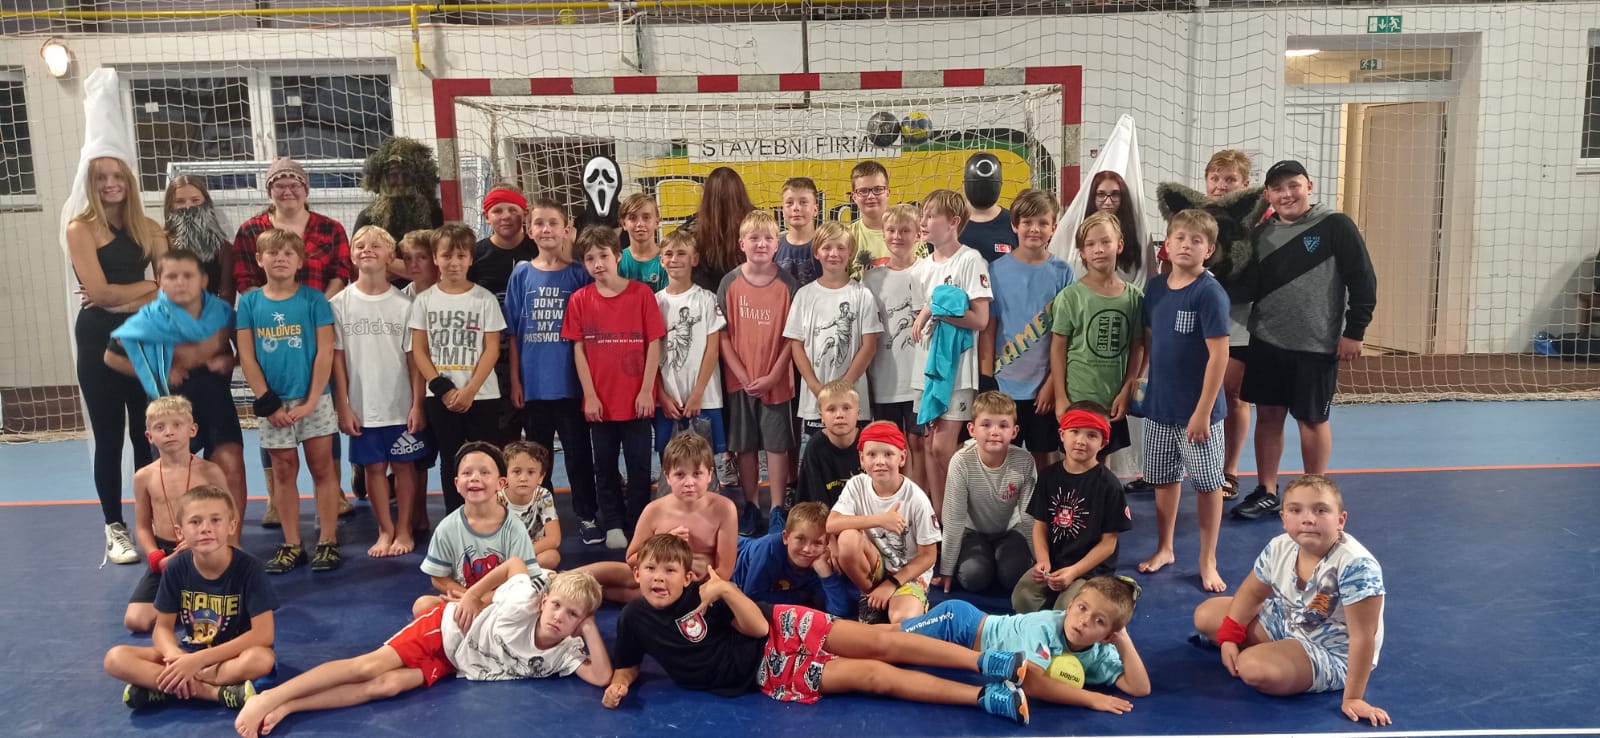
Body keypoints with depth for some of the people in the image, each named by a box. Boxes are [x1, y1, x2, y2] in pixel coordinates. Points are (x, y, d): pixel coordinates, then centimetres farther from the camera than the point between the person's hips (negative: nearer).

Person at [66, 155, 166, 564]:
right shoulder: (81, 228, -5)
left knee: (149, 434, 9)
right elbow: (101, 292, -15)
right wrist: (150, 286, -6)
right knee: (109, 437, 3)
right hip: (100, 340, -4)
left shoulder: (148, 229, 8)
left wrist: (124, 300, -15)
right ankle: (115, 528, 12)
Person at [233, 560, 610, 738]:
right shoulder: (522, 609, -25)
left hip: (450, 664, 3)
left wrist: (591, 630, -28)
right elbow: (515, 563, -11)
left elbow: (603, 677, -25)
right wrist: (469, 597, -14)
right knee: (369, 666, -17)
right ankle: (269, 697, -11)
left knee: (386, 686, -18)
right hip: (449, 628, -3)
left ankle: (286, 707, -14)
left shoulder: (564, 654, -15)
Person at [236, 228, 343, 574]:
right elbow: (246, 357, 1)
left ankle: (328, 542, 8)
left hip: (314, 399, -2)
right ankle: (292, 545, 16)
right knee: (284, 471, 9)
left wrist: (311, 401, -11)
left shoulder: (314, 299, -3)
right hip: (273, 403, 2)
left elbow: (325, 352, -6)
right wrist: (267, 402, -6)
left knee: (322, 468, 2)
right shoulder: (249, 302, 3)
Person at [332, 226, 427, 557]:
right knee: (374, 466, 8)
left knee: (404, 465, 6)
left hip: (402, 405, -1)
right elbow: (337, 357, 1)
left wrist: (417, 404, -5)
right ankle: (386, 530, 21)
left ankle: (404, 530, 19)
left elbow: (414, 357, -2)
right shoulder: (340, 304, 0)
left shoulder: (403, 304, -2)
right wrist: (343, 406, -2)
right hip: (363, 406, 1)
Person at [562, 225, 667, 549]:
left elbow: (654, 343, -4)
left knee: (639, 464, 7)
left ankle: (638, 524, 21)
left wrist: (647, 390, -8)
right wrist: (589, 395, -5)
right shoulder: (579, 300, -1)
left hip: (637, 398, -1)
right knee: (605, 465, 12)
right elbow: (578, 349, 1)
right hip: (600, 400, 2)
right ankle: (613, 525, 25)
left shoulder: (641, 293, -5)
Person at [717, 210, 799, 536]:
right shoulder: (730, 282, -2)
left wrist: (774, 375, -11)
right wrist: (742, 374, -9)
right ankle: (751, 507, 23)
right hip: (739, 379, 1)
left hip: (776, 380, -1)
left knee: (777, 445, 4)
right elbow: (722, 333, -2)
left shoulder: (786, 283, -4)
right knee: (745, 446, 10)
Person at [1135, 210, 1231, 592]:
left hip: (1197, 409, -5)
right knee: (1164, 478, 16)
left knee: (1208, 482, 7)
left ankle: (1207, 561, 20)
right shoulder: (1156, 286, 2)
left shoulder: (1209, 293, -15)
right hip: (1159, 405, 6)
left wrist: (1203, 410, -18)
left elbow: (1219, 354, -17)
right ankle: (1164, 548, 33)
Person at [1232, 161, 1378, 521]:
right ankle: (1266, 492, 20)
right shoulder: (1262, 233, 6)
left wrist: (1354, 331, -10)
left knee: (1312, 419, 7)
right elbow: (1248, 285, 13)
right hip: (1266, 343, 4)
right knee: (1268, 414, 9)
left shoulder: (1335, 225, -8)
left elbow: (1364, 281, -8)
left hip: (1317, 346, -4)